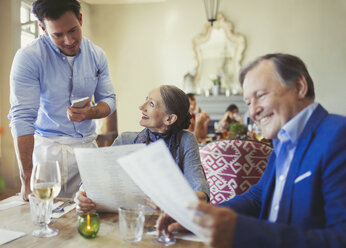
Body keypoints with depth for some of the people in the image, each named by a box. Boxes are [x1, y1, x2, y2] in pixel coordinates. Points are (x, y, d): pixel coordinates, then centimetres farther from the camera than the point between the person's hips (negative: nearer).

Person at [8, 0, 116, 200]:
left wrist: (90, 113, -18)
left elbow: (109, 100, 8)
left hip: (88, 145, 4)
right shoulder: (28, 58, -13)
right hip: (49, 147, -3)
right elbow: (22, 118, -18)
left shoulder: (97, 55, 2)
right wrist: (27, 180, -22)